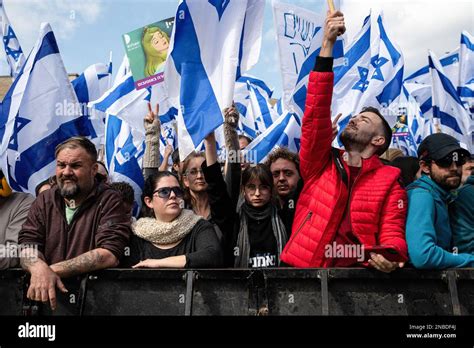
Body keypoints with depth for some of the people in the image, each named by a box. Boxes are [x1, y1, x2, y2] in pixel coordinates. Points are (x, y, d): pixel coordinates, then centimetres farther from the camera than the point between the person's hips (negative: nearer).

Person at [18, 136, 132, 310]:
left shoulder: (109, 201, -6)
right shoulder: (44, 200, 10)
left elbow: (109, 255, -16)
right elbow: (28, 244, 1)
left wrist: (52, 270, -18)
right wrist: (39, 268, -21)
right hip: (45, 293, 3)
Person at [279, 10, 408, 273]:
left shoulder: (389, 182, 9)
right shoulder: (320, 165, 11)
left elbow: (392, 235, 5)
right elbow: (316, 113, 1)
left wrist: (389, 259, -19)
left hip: (357, 275, -1)